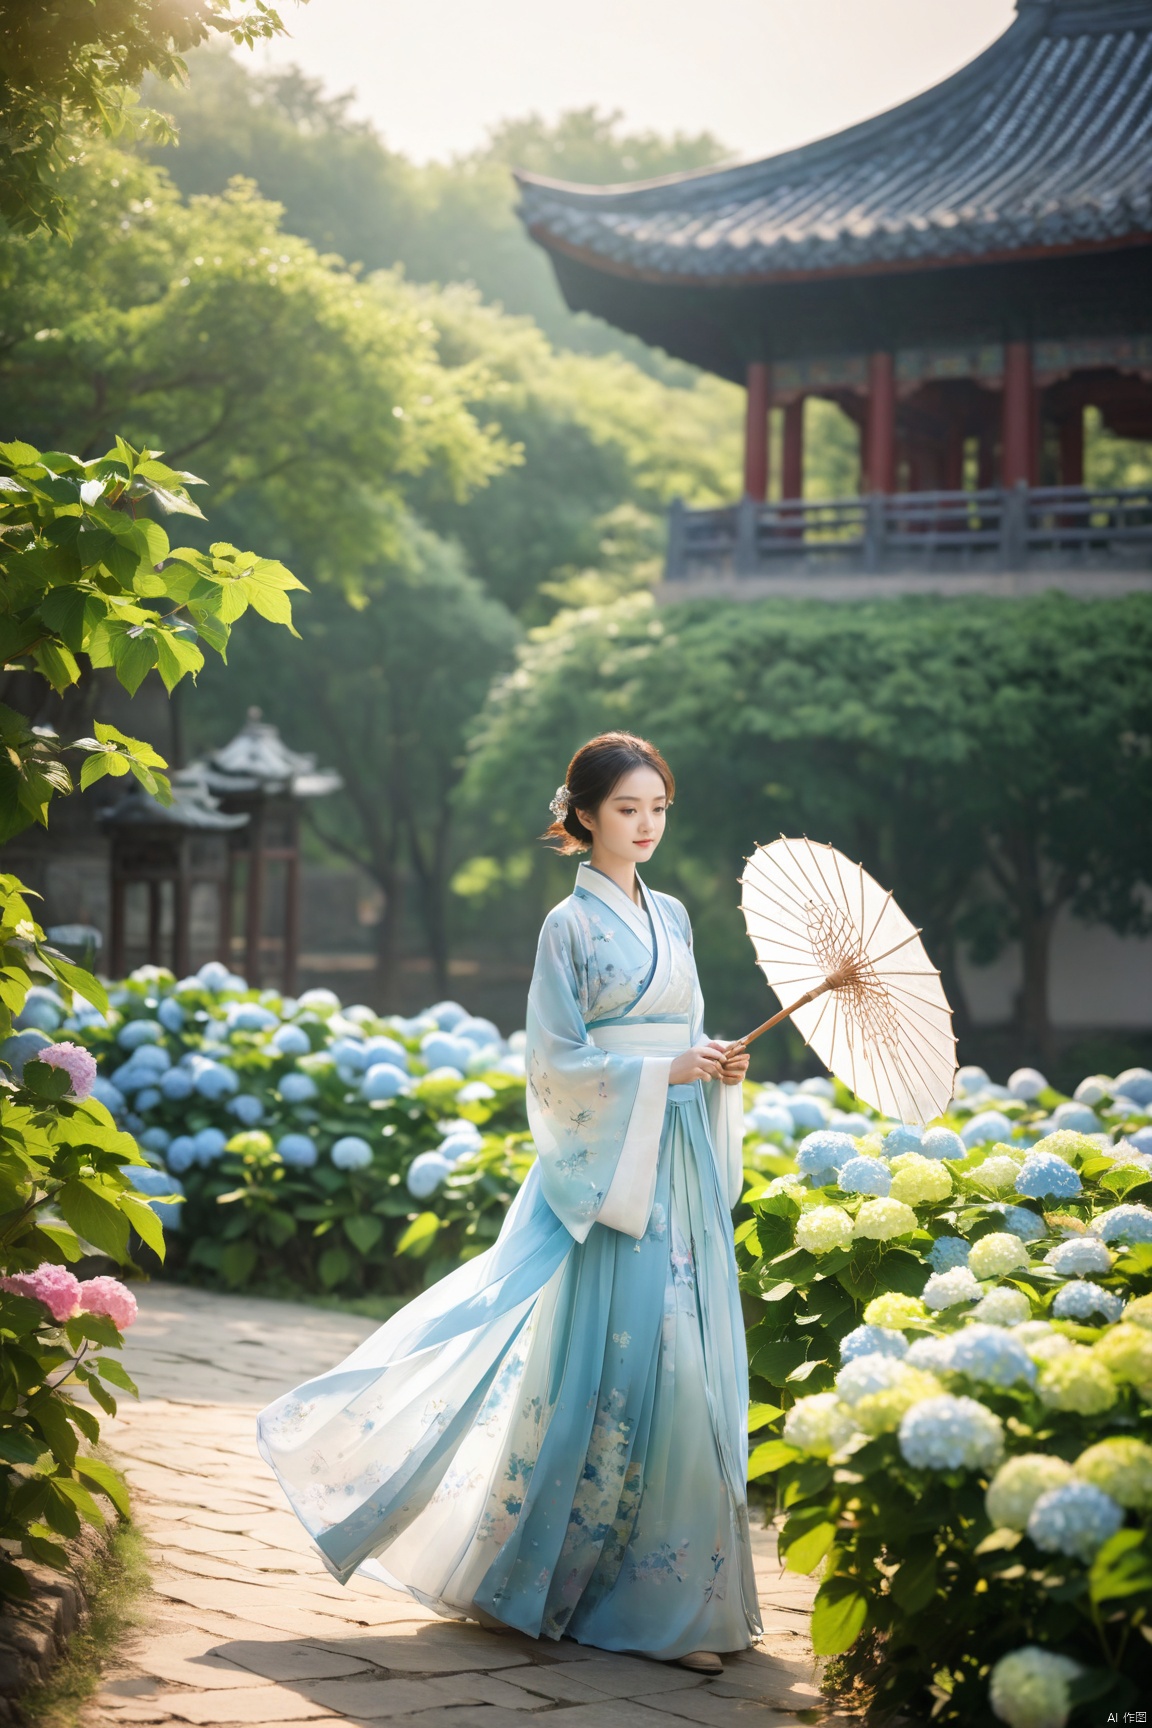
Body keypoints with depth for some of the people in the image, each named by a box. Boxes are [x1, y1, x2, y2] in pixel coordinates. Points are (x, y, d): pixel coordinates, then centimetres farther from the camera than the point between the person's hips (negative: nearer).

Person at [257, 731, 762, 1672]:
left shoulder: (671, 916, 15)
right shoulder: (572, 924, -4)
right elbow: (559, 1063, -9)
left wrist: (717, 1071, 0)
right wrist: (662, 1072, -16)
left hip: (682, 1166, 6)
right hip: (609, 1162, -6)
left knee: (688, 1367, 4)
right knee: (612, 1361, -7)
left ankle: (676, 1588, 11)